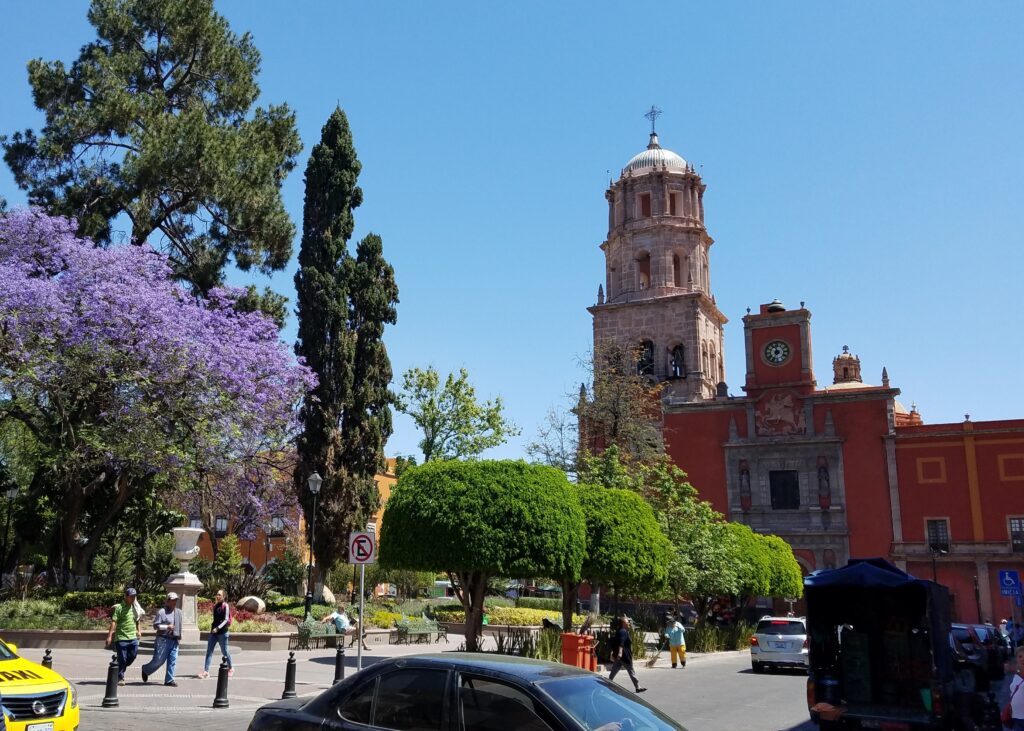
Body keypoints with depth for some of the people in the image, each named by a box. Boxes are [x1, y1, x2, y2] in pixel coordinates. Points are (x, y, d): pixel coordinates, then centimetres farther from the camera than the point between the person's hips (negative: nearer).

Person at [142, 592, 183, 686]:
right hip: (163, 640, -6)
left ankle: (169, 680, 7)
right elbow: (155, 625, -10)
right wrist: (167, 627, -17)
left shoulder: (178, 612, 12)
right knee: (159, 660, 0)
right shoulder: (162, 612, -7)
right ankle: (145, 670, 26)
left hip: (174, 640, 6)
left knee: (172, 661, 2)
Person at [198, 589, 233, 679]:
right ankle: (206, 671, -5)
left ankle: (231, 668, 24)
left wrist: (218, 628, -23)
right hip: (213, 631, 6)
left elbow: (226, 619, -15)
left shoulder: (225, 606, -9)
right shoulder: (215, 605, 10)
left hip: (222, 632, -6)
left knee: (224, 651, 5)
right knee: (209, 651, -3)